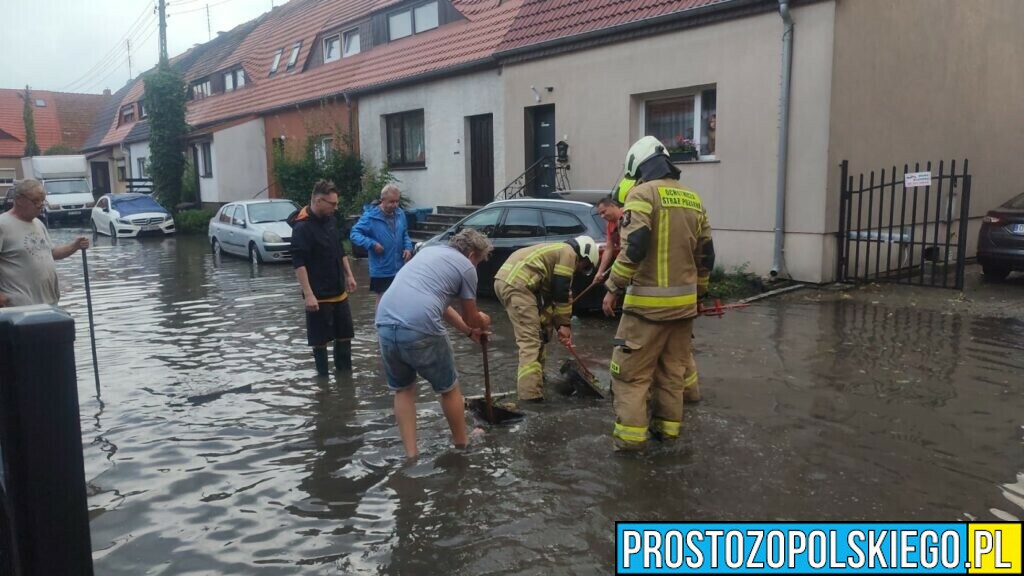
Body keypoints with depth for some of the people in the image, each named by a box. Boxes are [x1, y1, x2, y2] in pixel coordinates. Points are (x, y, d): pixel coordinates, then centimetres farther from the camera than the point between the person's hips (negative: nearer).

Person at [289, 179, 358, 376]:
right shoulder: (302, 227, -18)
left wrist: (349, 275, 16)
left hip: (339, 291, 8)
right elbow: (299, 263, -21)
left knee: (345, 335, 14)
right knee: (320, 339, 4)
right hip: (319, 296, -8)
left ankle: (345, 373, 27)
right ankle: (323, 376, 17)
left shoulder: (331, 220, 7)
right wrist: (308, 294, -25)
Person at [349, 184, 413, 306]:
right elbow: (354, 234, -15)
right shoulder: (370, 216, -15)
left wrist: (408, 247, -2)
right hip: (381, 271, -5)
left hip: (400, 269, 5)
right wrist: (372, 244, -26)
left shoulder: (400, 214, 3)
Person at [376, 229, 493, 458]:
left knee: (403, 390, 24)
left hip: (385, 325, 6)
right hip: (420, 331, -6)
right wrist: (482, 323, 41)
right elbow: (470, 317, 17)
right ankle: (461, 444, 35)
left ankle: (410, 455, 24)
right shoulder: (466, 267, 8)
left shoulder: (430, 251, 28)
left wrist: (470, 331, 43)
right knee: (449, 389, 18)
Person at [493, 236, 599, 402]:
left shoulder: (557, 251, 30)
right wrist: (564, 325, 6)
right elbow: (562, 293, -2)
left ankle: (531, 379, 31)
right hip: (516, 284, -10)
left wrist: (551, 324, 26)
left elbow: (548, 294, 29)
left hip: (504, 280, 10)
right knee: (530, 339, -9)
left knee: (531, 334, 22)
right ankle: (531, 393, -12)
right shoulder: (568, 253, 2)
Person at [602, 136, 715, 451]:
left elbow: (634, 247, -20)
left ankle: (631, 432, 1)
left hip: (648, 301, -7)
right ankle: (668, 424, 24)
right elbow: (706, 253, 16)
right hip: (684, 301, 7)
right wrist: (697, 292, 26)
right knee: (673, 367, 17)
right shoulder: (693, 199, 13)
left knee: (631, 369, 1)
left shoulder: (643, 193, -10)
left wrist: (614, 287, -12)